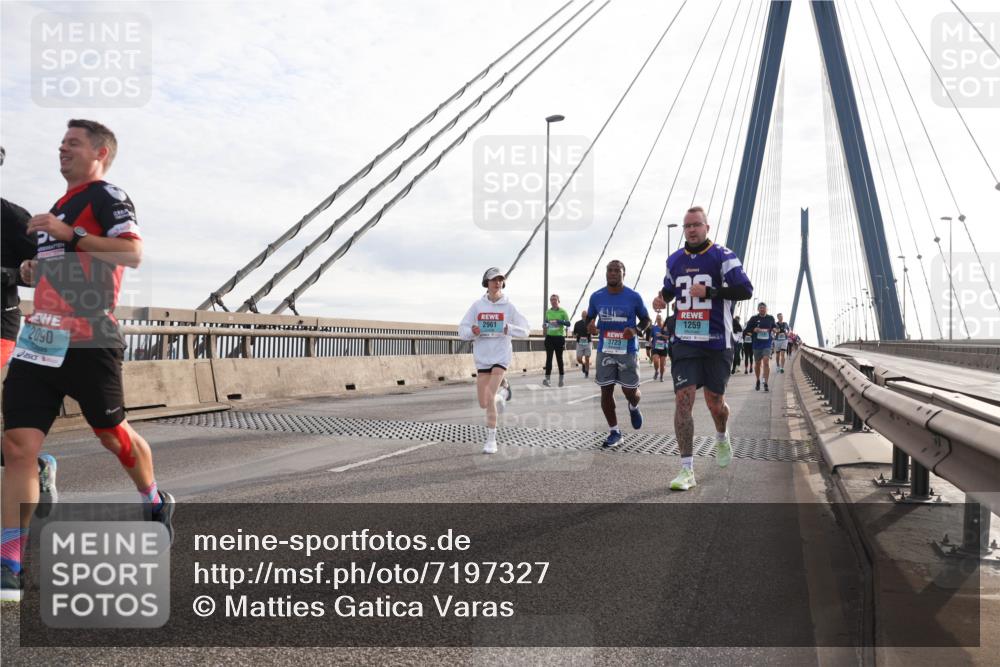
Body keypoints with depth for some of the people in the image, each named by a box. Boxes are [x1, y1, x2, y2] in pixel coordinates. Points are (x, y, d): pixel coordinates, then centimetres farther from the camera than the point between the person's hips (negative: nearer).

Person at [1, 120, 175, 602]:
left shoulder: (106, 197, -3)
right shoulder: (62, 204, 23)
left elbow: (132, 253, -20)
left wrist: (68, 235, -22)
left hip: (88, 341, -7)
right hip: (39, 341, 7)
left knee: (112, 435, 8)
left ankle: (157, 505, 35)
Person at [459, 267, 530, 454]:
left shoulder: (508, 306, -3)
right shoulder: (477, 305, 1)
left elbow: (525, 330, -3)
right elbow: (462, 330, 1)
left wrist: (509, 329, -21)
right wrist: (472, 332, -21)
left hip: (501, 355, -3)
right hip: (482, 357, 3)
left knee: (490, 398, -16)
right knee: (483, 403, 5)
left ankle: (491, 439, 0)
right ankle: (503, 388, 40)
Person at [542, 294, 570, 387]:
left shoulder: (562, 312, -3)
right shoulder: (548, 312, 9)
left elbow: (568, 323, -9)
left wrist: (560, 321, -27)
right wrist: (545, 324, -1)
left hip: (559, 337, -3)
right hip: (549, 337, 3)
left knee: (559, 358, 6)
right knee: (549, 358, -5)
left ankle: (562, 377, 20)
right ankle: (548, 378, -9)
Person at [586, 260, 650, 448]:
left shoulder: (634, 297, -6)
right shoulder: (596, 297, 1)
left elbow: (645, 319, 5)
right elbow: (590, 318, 14)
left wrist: (636, 330, -15)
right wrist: (590, 326, -10)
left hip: (628, 350, -2)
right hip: (605, 351, 2)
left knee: (630, 391, 1)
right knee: (606, 391, 2)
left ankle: (634, 408, 39)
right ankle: (614, 432, 16)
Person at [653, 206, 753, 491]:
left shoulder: (723, 256, -5)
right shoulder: (674, 260, 10)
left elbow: (745, 290, -12)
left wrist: (709, 291, -21)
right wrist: (661, 298, 4)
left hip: (717, 343, -3)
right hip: (684, 342, 3)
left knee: (715, 403, 7)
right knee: (683, 398, -9)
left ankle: (722, 438, 44)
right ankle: (687, 469, -4)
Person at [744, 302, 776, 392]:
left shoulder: (770, 318, 7)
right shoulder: (754, 318, 2)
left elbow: (774, 327, 21)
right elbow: (747, 328, 1)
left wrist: (773, 329, -1)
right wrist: (754, 329, -16)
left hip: (767, 344, -1)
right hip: (757, 344, 1)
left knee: (766, 362, -16)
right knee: (757, 363, 11)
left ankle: (766, 384, -16)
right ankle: (758, 381, 33)